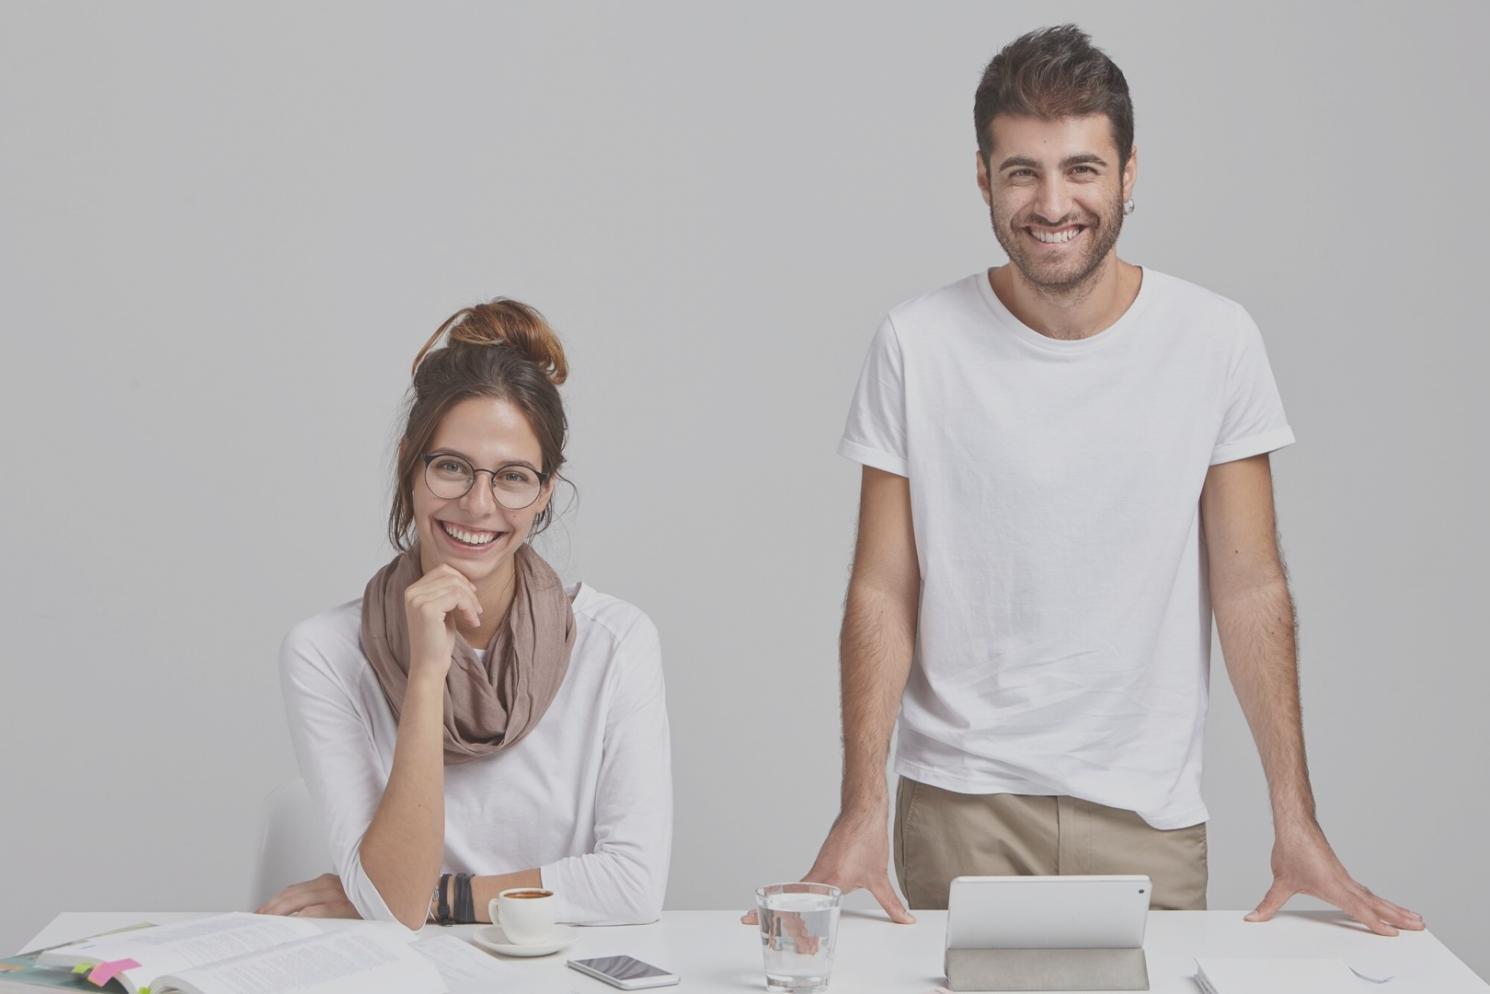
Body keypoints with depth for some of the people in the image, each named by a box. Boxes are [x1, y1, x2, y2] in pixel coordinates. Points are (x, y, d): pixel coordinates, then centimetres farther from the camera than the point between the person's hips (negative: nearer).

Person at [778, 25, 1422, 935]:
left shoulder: (1215, 341, -2)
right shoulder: (918, 346, -4)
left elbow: (1250, 587, -1)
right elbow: (884, 592, -3)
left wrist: (1297, 822, -5)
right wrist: (861, 812, -11)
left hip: (1149, 819, 1)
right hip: (960, 808, -1)